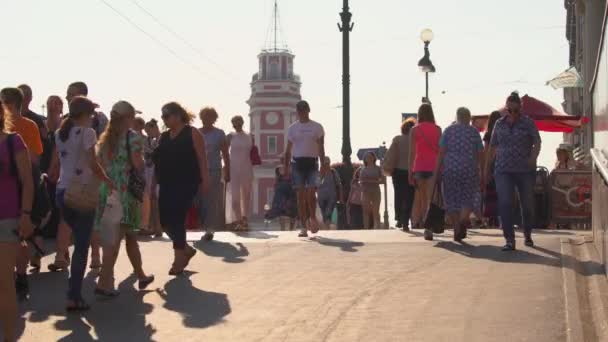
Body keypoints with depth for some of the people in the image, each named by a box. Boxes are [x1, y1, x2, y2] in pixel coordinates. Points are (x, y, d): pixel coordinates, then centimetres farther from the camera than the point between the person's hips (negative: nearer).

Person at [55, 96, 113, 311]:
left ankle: (75, 292, 20)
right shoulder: (86, 132, -9)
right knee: (82, 245, -3)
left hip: (63, 191, 6)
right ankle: (74, 297, -6)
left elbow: (62, 160, 10)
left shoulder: (60, 134, 12)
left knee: (79, 241, 21)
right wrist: (108, 181, 0)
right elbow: (93, 164, -13)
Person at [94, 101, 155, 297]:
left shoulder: (105, 138, 13)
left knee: (130, 236, 16)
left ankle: (141, 276, 22)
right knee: (116, 238, -2)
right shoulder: (133, 137, -6)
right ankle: (104, 282, -2)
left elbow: (99, 165, 10)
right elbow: (138, 166, -12)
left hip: (106, 190, 7)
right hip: (125, 191, -7)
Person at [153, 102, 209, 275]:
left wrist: (204, 180, -12)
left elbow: (202, 158, -6)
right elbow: (157, 160, 16)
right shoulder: (163, 137, 15)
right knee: (166, 221, 3)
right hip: (167, 185, 6)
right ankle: (186, 250, 25)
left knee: (176, 220, -10)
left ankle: (179, 260, 0)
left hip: (185, 184, -6)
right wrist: (154, 182, 10)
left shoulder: (192, 133, -2)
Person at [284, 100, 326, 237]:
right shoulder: (293, 128, 11)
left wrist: (323, 165, -7)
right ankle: (303, 227, 1)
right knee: (301, 195, -2)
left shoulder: (317, 127, 6)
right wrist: (286, 167, 6)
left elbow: (321, 148, 3)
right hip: (297, 163, 1)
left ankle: (312, 218, 9)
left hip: (312, 163, -1)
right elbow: (288, 150, 13)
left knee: (311, 193, -13)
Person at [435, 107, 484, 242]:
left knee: (452, 200, 7)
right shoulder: (474, 131, 4)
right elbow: (480, 154, 2)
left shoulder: (448, 130, 5)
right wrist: (482, 171, 9)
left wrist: (437, 170, 1)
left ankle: (457, 230, 5)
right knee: (468, 198, 9)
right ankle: (463, 220, -19)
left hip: (450, 169, 0)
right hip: (469, 169, 0)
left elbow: (441, 152, -1)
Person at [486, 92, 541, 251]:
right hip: (503, 171, 1)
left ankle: (527, 235, 32)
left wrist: (532, 159, -22)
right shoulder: (499, 124, 10)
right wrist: (487, 166, 15)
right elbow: (493, 147, 17)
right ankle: (510, 240, -13)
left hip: (525, 171, -1)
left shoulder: (528, 123, 1)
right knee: (505, 204, -12)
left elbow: (537, 142, -6)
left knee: (527, 204, 9)